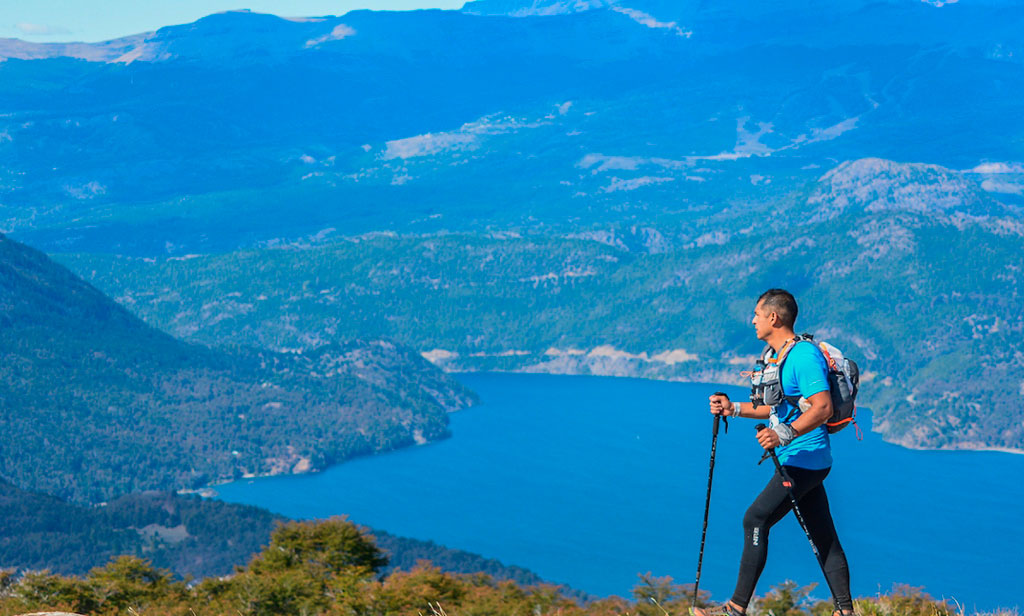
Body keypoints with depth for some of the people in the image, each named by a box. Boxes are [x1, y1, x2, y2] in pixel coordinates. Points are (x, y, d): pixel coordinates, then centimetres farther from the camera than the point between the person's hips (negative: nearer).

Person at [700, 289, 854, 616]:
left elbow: (822, 408, -25)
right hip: (800, 462, 10)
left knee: (755, 521, -11)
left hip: (803, 461, -10)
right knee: (823, 536, 9)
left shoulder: (804, 356, -17)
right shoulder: (777, 356, 15)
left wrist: (784, 433, -35)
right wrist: (733, 408, 15)